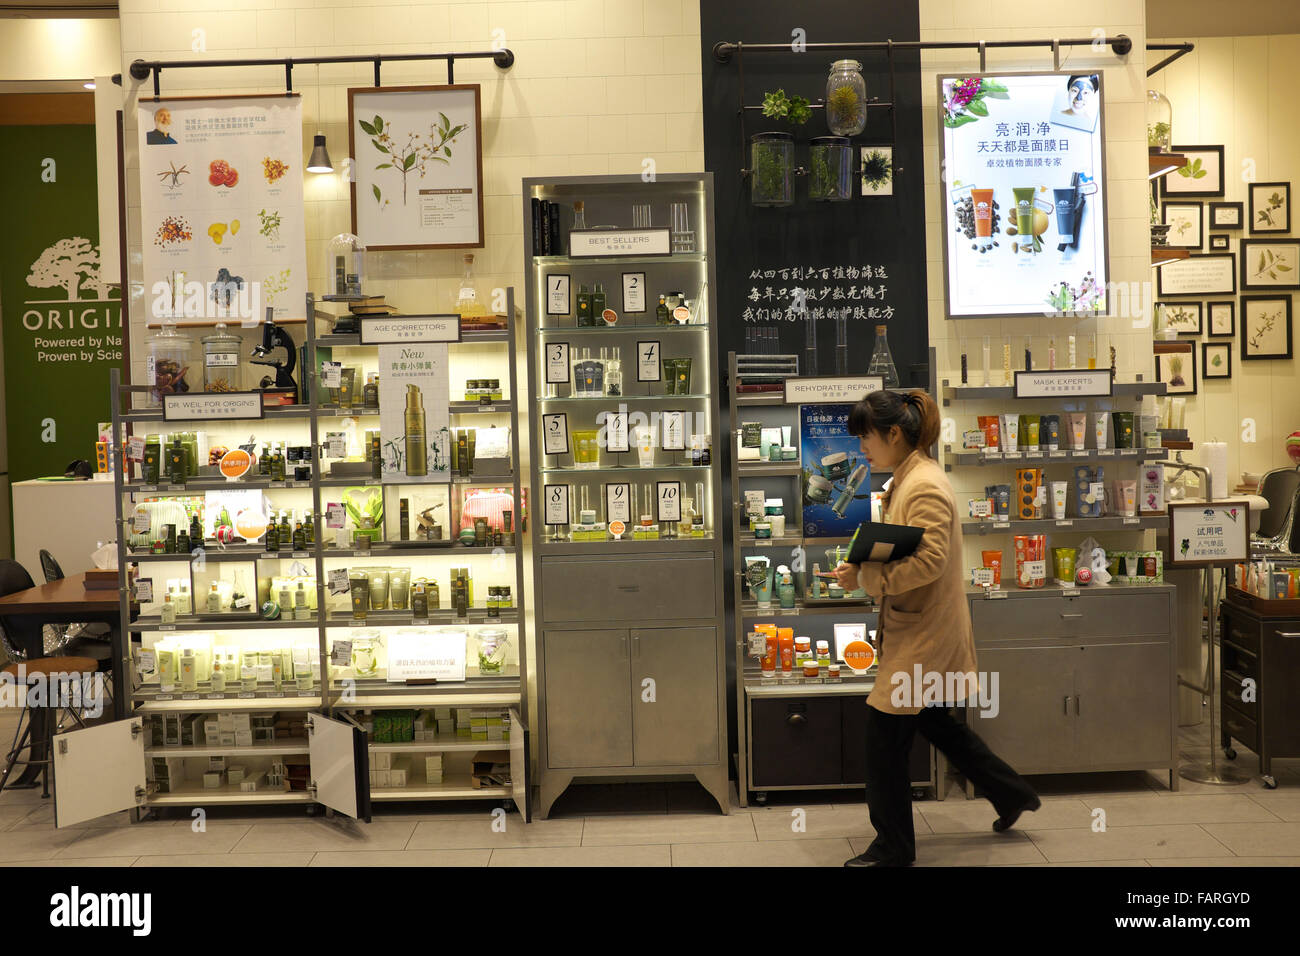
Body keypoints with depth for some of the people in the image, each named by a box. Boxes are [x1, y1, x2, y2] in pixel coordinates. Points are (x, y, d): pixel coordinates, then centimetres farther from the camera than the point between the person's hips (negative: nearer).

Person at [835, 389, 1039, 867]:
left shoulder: (925, 487, -21)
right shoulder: (903, 481, 10)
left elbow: (929, 561, -29)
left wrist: (864, 576, -26)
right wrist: (860, 567, 3)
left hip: (924, 632, -10)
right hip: (917, 626, 10)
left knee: (884, 730, -2)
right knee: (935, 721, 23)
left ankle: (893, 848, 13)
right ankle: (1012, 794, 40)